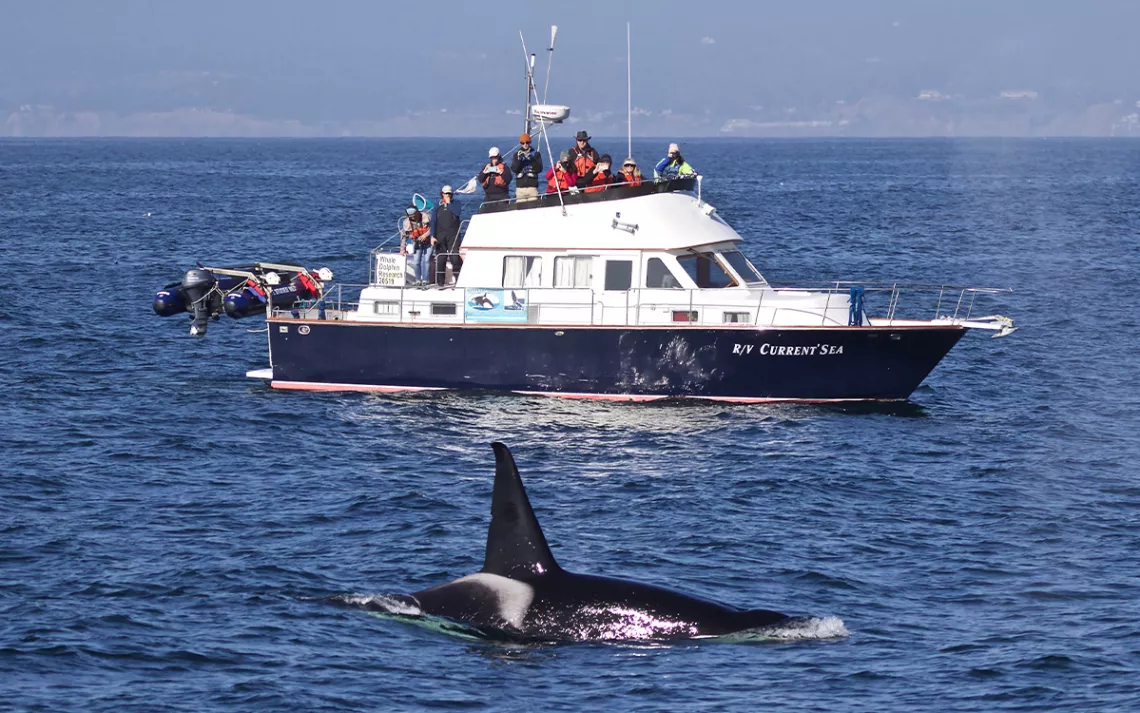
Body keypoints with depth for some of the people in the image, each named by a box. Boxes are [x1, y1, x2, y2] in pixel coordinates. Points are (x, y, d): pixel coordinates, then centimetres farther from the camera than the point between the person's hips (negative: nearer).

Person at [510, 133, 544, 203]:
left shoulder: (536, 154, 9)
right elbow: (514, 169, 1)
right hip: (520, 187, 1)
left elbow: (539, 169, 0)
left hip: (532, 186, -1)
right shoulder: (517, 155, 12)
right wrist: (519, 159, -15)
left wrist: (532, 160, -15)